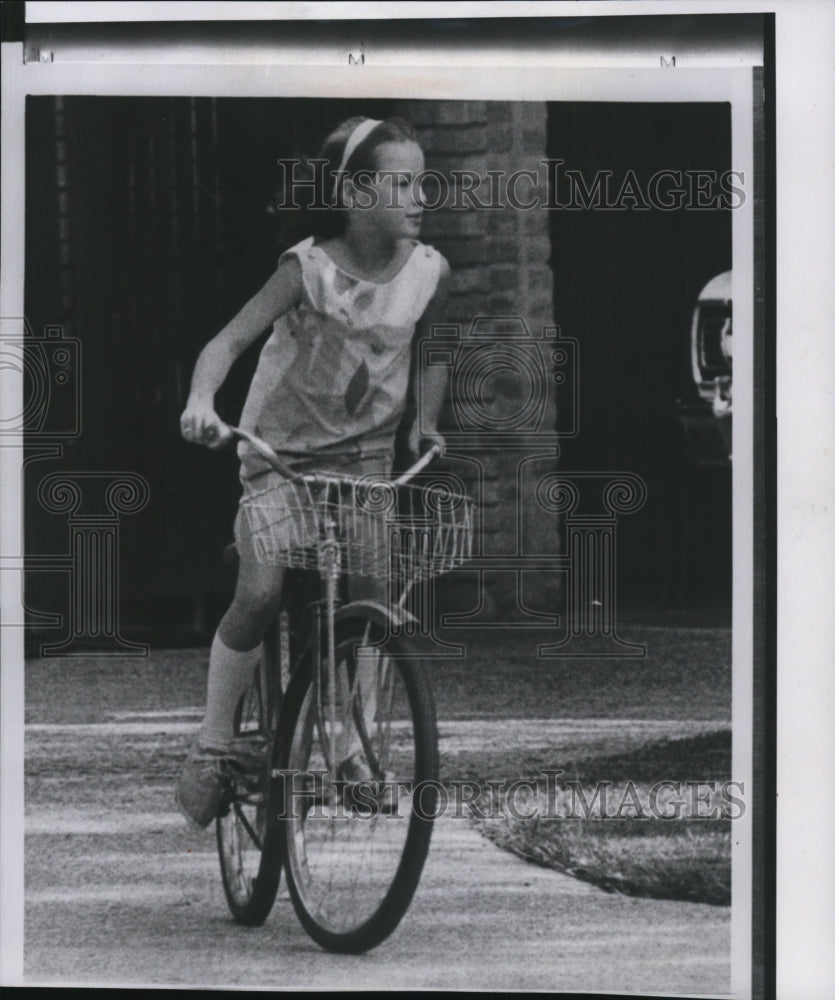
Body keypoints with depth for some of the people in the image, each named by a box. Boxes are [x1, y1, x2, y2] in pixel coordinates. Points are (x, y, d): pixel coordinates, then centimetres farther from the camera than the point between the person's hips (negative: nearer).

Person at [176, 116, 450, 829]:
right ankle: (213, 749, -2)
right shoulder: (310, 268, -18)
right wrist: (202, 402, -40)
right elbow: (229, 341, -23)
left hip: (368, 457, 3)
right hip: (283, 451, -3)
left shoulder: (429, 272, -8)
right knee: (260, 595, -17)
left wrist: (425, 423, 3)